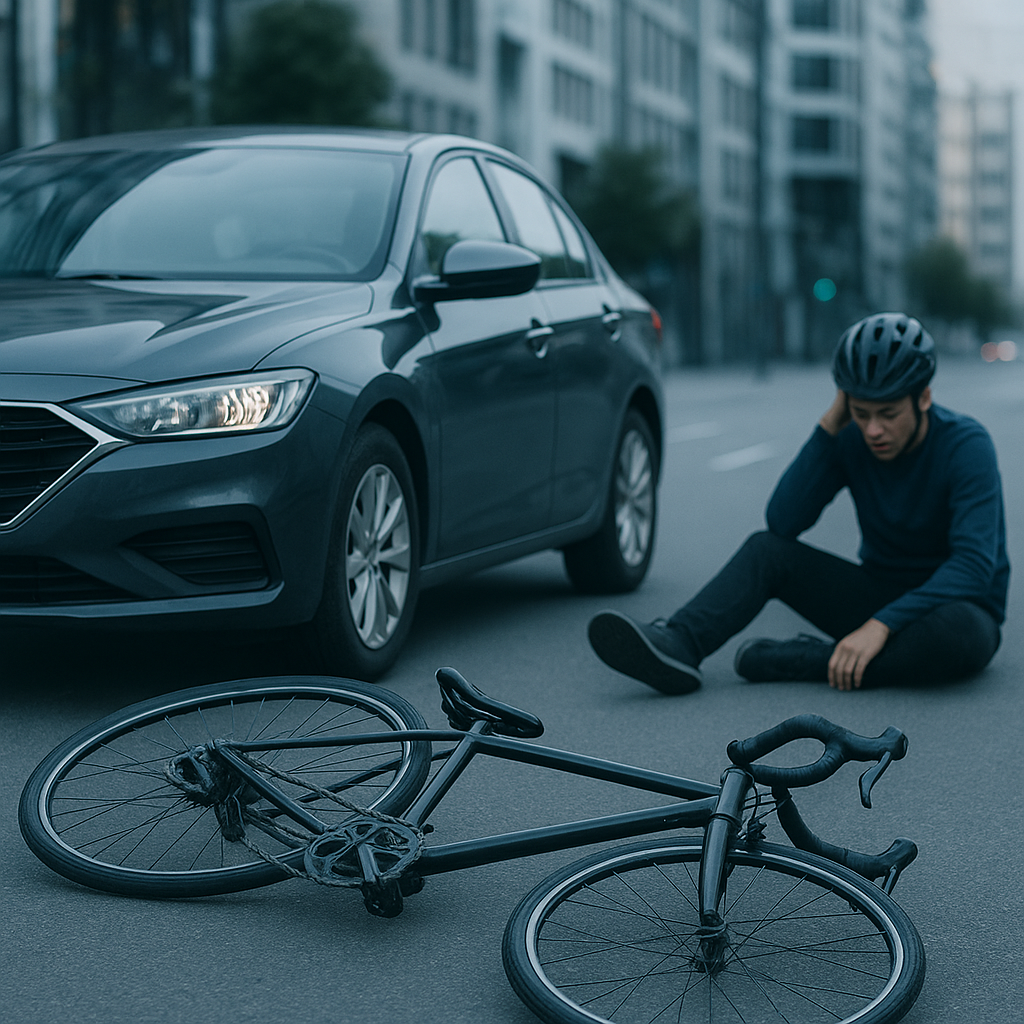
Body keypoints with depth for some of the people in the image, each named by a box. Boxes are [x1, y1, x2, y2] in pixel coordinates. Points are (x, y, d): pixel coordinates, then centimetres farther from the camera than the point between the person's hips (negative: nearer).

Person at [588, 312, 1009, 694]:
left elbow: (974, 566, -31)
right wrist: (829, 424, -22)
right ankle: (675, 646, -38)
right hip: (878, 596, 4)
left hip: (953, 603, -4)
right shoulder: (850, 439, -8)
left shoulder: (966, 446, -22)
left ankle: (790, 661, -32)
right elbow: (783, 522, -16)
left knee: (963, 635, -40)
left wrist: (880, 626, -40)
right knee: (766, 548, -15)